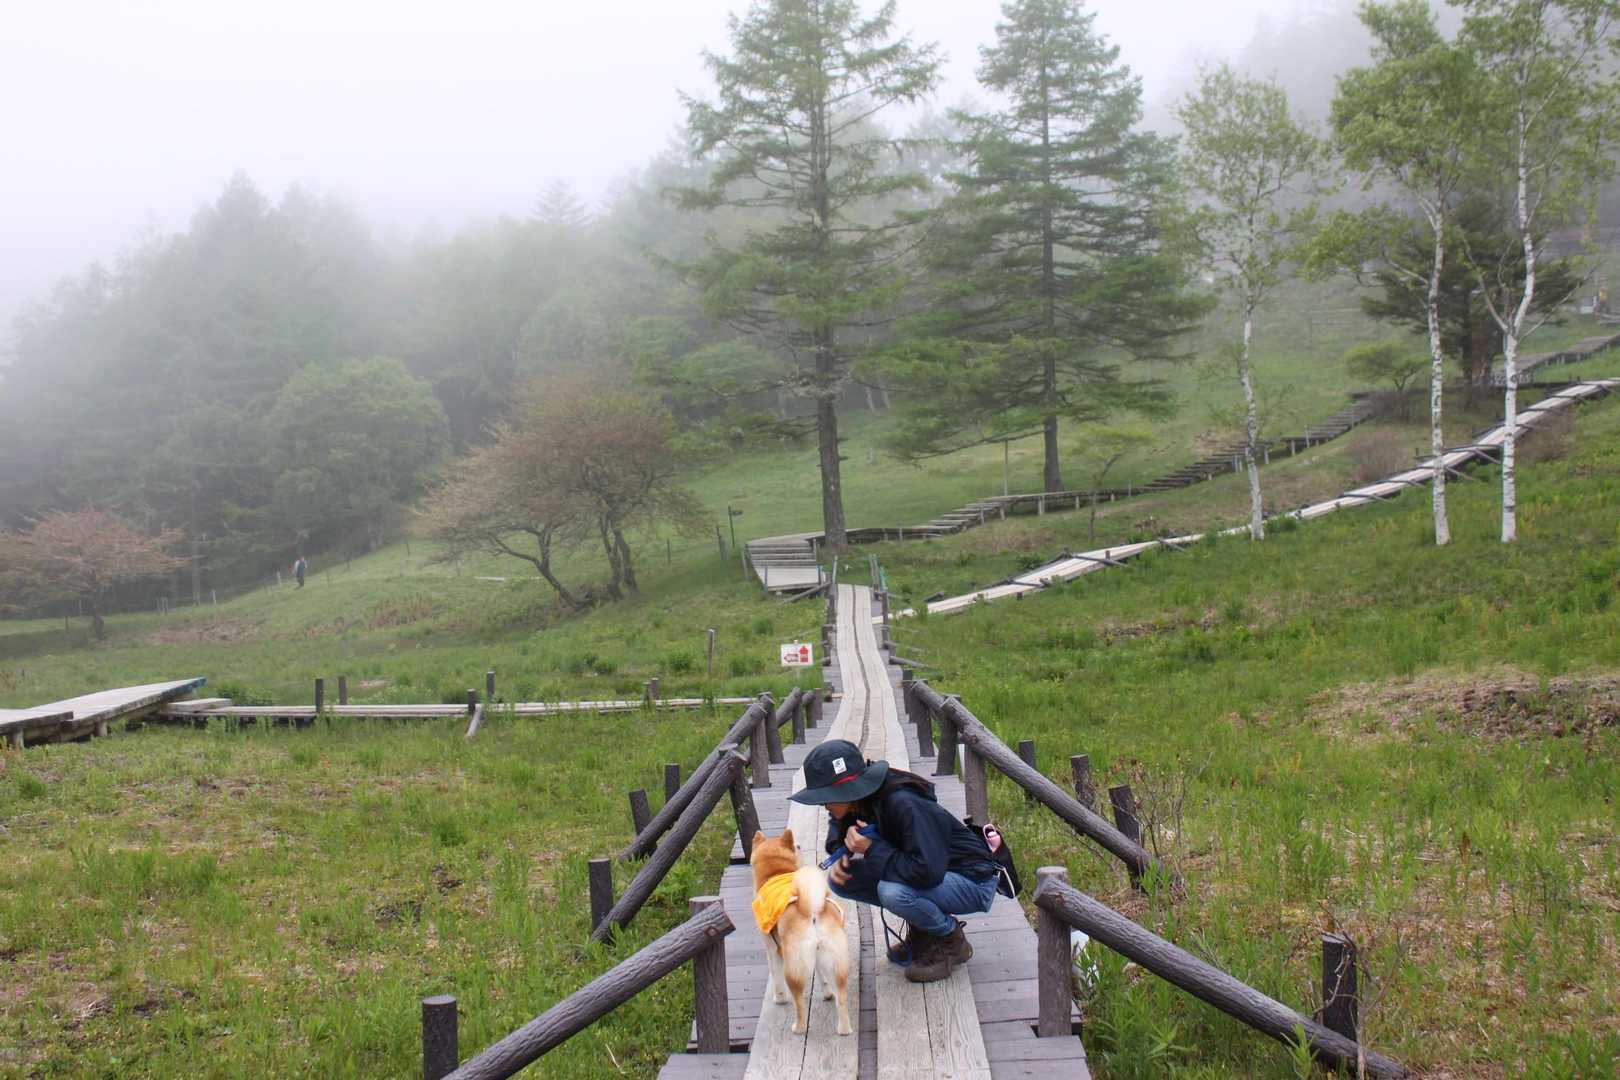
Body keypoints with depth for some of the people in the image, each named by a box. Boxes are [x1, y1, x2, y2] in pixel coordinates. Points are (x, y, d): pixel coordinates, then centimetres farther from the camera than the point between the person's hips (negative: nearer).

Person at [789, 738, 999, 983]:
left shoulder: (904, 805, -31)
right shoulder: (862, 804, -8)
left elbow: (927, 872, -38)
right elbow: (838, 825, 16)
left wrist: (871, 849, -29)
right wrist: (841, 854, -6)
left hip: (973, 883, -8)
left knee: (892, 890, -35)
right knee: (838, 879, -4)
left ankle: (952, 942, -6)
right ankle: (921, 931, 9)